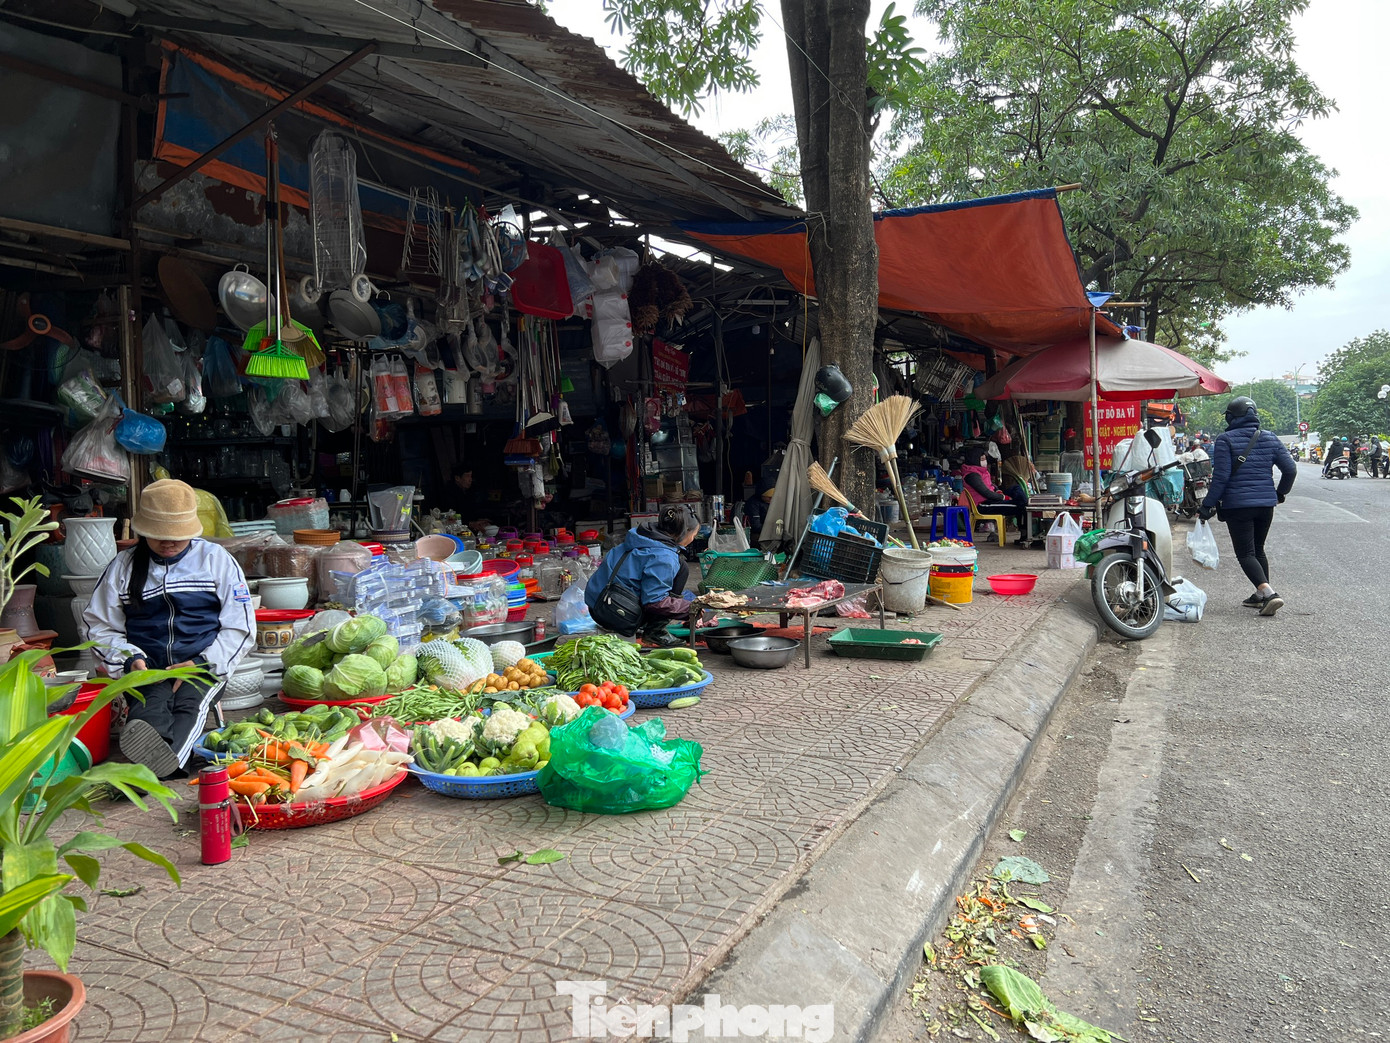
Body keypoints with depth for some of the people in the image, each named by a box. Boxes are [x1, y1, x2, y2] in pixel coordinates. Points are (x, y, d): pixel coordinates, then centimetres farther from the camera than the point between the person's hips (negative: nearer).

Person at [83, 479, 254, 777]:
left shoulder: (217, 560, 10)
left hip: (203, 666, -1)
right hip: (147, 669, 1)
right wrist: (129, 658, -5)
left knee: (190, 705, -34)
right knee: (149, 708, -32)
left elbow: (240, 628, 6)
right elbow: (98, 624, 15)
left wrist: (202, 662, -10)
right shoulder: (124, 566, 15)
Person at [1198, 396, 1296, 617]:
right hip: (1266, 504, 6)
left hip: (1237, 505, -6)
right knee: (1258, 550, 19)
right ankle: (1260, 596, 22)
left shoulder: (1226, 440, -7)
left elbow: (1221, 476, -13)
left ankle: (1269, 593, -22)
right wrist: (1280, 493, 22)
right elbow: (1290, 469, 6)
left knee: (1245, 553, -5)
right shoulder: (1270, 439, 8)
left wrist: (1207, 505, -8)